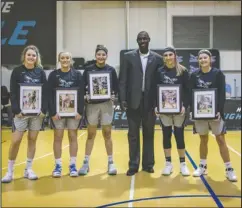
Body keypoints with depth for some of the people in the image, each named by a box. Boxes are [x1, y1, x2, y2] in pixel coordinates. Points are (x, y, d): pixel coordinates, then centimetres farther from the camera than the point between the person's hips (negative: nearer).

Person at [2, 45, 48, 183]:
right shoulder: (17, 71, 0)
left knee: (32, 139, 7)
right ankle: (10, 171, 10)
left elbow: (46, 92, 4)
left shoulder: (41, 72, 5)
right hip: (21, 112, -2)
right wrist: (16, 110, -13)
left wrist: (44, 109, -6)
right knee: (16, 141, -3)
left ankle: (29, 169, 18)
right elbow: (13, 92, -3)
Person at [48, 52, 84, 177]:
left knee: (73, 137, 5)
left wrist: (80, 111, -9)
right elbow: (49, 95, -2)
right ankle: (58, 166, 11)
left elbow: (81, 94, 0)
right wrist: (53, 112, -11)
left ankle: (73, 165, 13)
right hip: (57, 111, 0)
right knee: (57, 138, 3)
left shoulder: (77, 75, 2)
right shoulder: (53, 75, 1)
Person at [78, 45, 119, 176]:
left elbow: (116, 87, 4)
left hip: (106, 104, 0)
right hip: (92, 104, 0)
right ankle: (86, 163, 15)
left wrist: (113, 95, -13)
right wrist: (86, 96, -14)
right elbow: (83, 86, 3)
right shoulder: (88, 69, 1)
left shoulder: (111, 70, 2)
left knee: (107, 134, 6)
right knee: (91, 134, 7)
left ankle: (110, 163, 15)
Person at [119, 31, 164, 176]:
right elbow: (123, 80, 1)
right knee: (133, 135, 4)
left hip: (150, 101, 0)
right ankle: (133, 165, 13)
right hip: (133, 101, 0)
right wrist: (122, 99, -7)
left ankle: (148, 163, 20)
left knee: (149, 134, 9)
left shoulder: (157, 58, 4)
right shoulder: (129, 57, 3)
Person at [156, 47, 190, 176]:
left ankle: (182, 164, 17)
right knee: (166, 135, 7)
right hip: (164, 109, 1)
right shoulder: (160, 71, 2)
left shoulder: (182, 71, -2)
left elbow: (187, 90, -2)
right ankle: (168, 163, 17)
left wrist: (185, 106, -13)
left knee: (179, 135, 5)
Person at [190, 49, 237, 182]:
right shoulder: (194, 75, 5)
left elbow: (222, 94, -6)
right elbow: (191, 94, 4)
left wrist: (219, 110, -15)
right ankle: (203, 166, 22)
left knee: (220, 139, -1)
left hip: (215, 111, -2)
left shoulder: (218, 74, -2)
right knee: (203, 139, 10)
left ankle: (229, 169, 5)